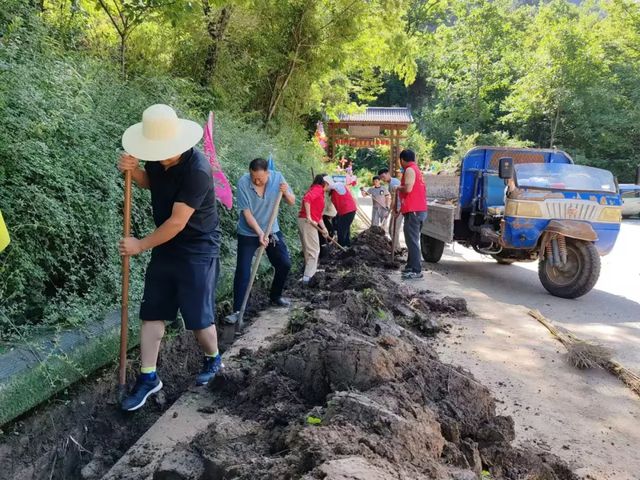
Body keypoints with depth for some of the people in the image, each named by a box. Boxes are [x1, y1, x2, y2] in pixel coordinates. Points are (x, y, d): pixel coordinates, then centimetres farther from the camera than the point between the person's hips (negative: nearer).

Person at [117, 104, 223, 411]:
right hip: (164, 248, 7)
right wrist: (133, 170, -4)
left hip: (197, 251, -7)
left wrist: (140, 245, -13)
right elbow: (149, 183, 20)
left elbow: (177, 223, -24)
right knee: (152, 313, 7)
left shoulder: (197, 170, -27)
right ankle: (148, 377, 19)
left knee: (199, 317, 3)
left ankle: (213, 360, 33)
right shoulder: (157, 159, -4)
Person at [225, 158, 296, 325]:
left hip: (272, 231, 4)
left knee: (285, 264, 7)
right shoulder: (243, 183, -22)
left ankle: (275, 297, 29)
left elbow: (292, 202, -5)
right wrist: (260, 233, -28)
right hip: (248, 234, -3)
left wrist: (286, 192, -27)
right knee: (242, 272, -7)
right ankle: (237, 310, 1)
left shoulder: (277, 177, -13)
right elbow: (246, 212, -21)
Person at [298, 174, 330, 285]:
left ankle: (309, 272, 31)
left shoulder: (319, 192, 22)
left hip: (307, 222, 10)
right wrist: (308, 217, -27)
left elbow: (318, 214, 23)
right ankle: (307, 277, -10)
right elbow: (306, 198, -27)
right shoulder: (318, 189, -8)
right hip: (307, 222, -10)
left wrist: (324, 228, 19)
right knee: (314, 250, -6)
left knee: (308, 250, 19)